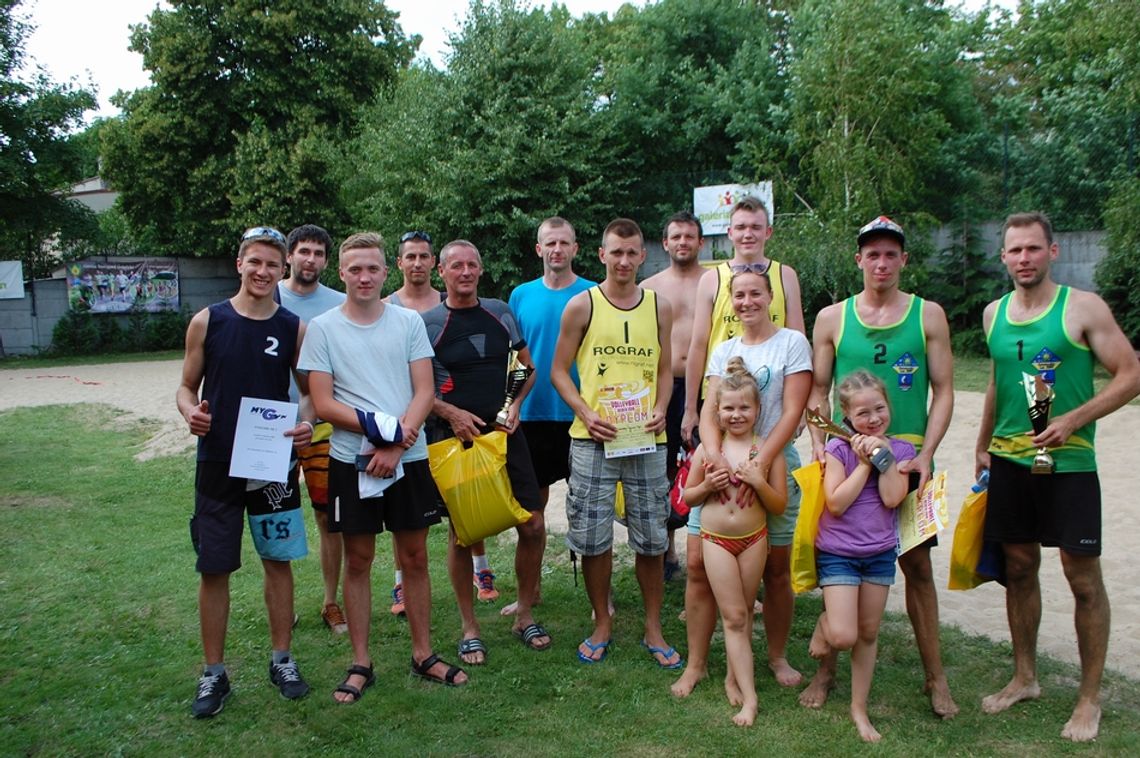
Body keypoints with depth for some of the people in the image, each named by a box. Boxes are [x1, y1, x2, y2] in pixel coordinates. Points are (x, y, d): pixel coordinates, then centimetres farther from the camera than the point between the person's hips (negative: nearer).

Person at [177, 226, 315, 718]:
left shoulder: (294, 328, 1)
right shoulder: (207, 321, -1)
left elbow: (309, 392, 7)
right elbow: (187, 386, 6)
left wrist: (306, 422, -13)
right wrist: (190, 412, -16)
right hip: (217, 462, 0)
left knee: (279, 562, 9)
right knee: (214, 568, 5)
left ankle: (282, 660, 25)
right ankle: (214, 673, 21)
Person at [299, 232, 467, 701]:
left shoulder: (409, 322, 3)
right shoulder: (323, 328, 0)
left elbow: (424, 392, -2)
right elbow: (323, 404, -6)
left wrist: (396, 444, -15)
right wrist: (379, 428, -17)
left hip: (408, 457, 1)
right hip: (351, 460, -1)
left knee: (415, 556, 9)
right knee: (358, 560, 8)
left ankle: (423, 655, 23)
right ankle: (360, 664, 20)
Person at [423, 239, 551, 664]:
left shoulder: (501, 313, 9)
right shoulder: (428, 323, -2)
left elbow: (528, 367, 14)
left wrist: (515, 405, -2)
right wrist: (452, 414, -14)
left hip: (504, 432, 3)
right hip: (454, 437, -3)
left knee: (533, 525, 1)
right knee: (461, 532, 2)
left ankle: (524, 616, 20)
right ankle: (469, 628, 19)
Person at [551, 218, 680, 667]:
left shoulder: (659, 307, 8)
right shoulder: (582, 306, 0)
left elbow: (665, 370, 15)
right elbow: (559, 370, 3)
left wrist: (660, 409, -3)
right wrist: (585, 413, -11)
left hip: (646, 439, 2)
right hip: (592, 439, -2)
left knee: (651, 539, 7)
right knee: (592, 538, 5)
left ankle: (653, 629, 24)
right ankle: (602, 625, 24)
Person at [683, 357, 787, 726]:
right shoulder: (707, 448, -4)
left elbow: (780, 506, -5)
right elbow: (688, 497, 5)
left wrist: (759, 481, -21)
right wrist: (708, 485, -15)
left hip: (754, 539, 0)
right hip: (716, 540, 0)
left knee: (742, 613, 14)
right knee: (734, 616, 0)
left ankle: (734, 673, 32)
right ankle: (749, 696, 2)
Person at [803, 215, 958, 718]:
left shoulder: (928, 316, 4)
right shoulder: (832, 318, 5)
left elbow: (943, 392, 2)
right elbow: (817, 391, 7)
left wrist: (925, 455, -9)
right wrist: (819, 445, -7)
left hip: (907, 457, 0)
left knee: (917, 564, 6)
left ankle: (935, 677, 20)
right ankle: (826, 670, 19)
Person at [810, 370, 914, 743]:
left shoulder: (901, 449, -1)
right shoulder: (839, 449, -9)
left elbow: (891, 498, -14)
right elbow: (836, 503, -18)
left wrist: (885, 454, -15)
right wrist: (865, 462, -17)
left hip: (880, 553, 3)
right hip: (837, 552, -3)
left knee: (868, 634, 12)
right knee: (843, 636, -12)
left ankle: (859, 708, 27)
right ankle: (824, 623, 24)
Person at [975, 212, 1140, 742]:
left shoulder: (1083, 307, -6)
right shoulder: (994, 313, 9)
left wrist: (1072, 420, -18)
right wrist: (983, 446, 18)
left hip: (1069, 462, -4)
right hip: (1009, 461, 5)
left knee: (1083, 578, 2)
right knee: (1019, 568, 12)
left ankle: (1090, 698, 17)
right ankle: (1024, 677, 28)